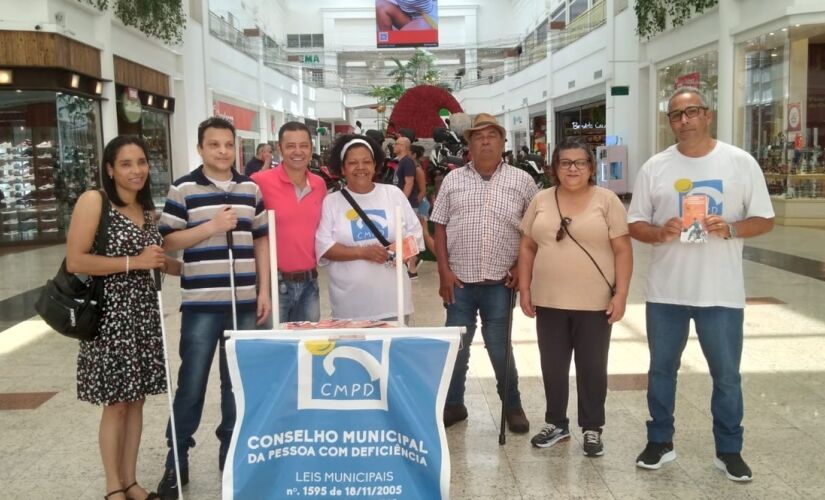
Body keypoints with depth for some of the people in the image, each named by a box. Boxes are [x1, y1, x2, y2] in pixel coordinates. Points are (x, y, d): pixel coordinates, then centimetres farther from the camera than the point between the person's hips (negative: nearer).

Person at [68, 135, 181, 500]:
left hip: (144, 312, 6)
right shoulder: (93, 201, -9)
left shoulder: (147, 209, 12)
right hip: (110, 315, -6)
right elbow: (74, 261, -17)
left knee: (136, 400, 12)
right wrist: (134, 262, -18)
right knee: (116, 404, 2)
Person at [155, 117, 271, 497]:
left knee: (238, 381, 12)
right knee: (191, 384, 3)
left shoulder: (251, 189, 8)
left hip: (244, 302, 3)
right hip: (200, 303, -3)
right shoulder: (182, 190, -2)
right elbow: (168, 241, -4)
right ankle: (177, 459, 18)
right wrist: (210, 227, -17)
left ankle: (232, 451, 27)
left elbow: (261, 241, 11)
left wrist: (264, 291, 4)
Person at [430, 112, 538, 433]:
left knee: (499, 347, 7)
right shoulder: (453, 180, 4)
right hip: (459, 280, 2)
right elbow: (440, 227, 4)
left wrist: (522, 267, -3)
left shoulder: (521, 181, 2)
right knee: (456, 345, 10)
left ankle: (512, 406, 26)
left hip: (499, 282, -1)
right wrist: (444, 271, -3)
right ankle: (453, 404, 27)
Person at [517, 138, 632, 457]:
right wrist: (524, 289, 3)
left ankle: (592, 429, 22)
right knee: (552, 366, 12)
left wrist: (621, 294, -11)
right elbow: (528, 247, 9)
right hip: (549, 301, 3)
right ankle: (555, 423, 28)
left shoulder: (607, 201, -4)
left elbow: (622, 250, -5)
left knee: (592, 367, 7)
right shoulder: (541, 201, 5)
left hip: (594, 302, -3)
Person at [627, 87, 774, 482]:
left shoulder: (740, 162, -1)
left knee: (727, 375, 9)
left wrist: (731, 229, -18)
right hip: (666, 291, 1)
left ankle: (729, 450, 27)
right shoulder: (654, 167, 2)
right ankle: (660, 442, 29)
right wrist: (660, 232, -17)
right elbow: (634, 224, 4)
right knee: (661, 369, 13)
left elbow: (764, 220, 2)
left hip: (721, 292, -1)